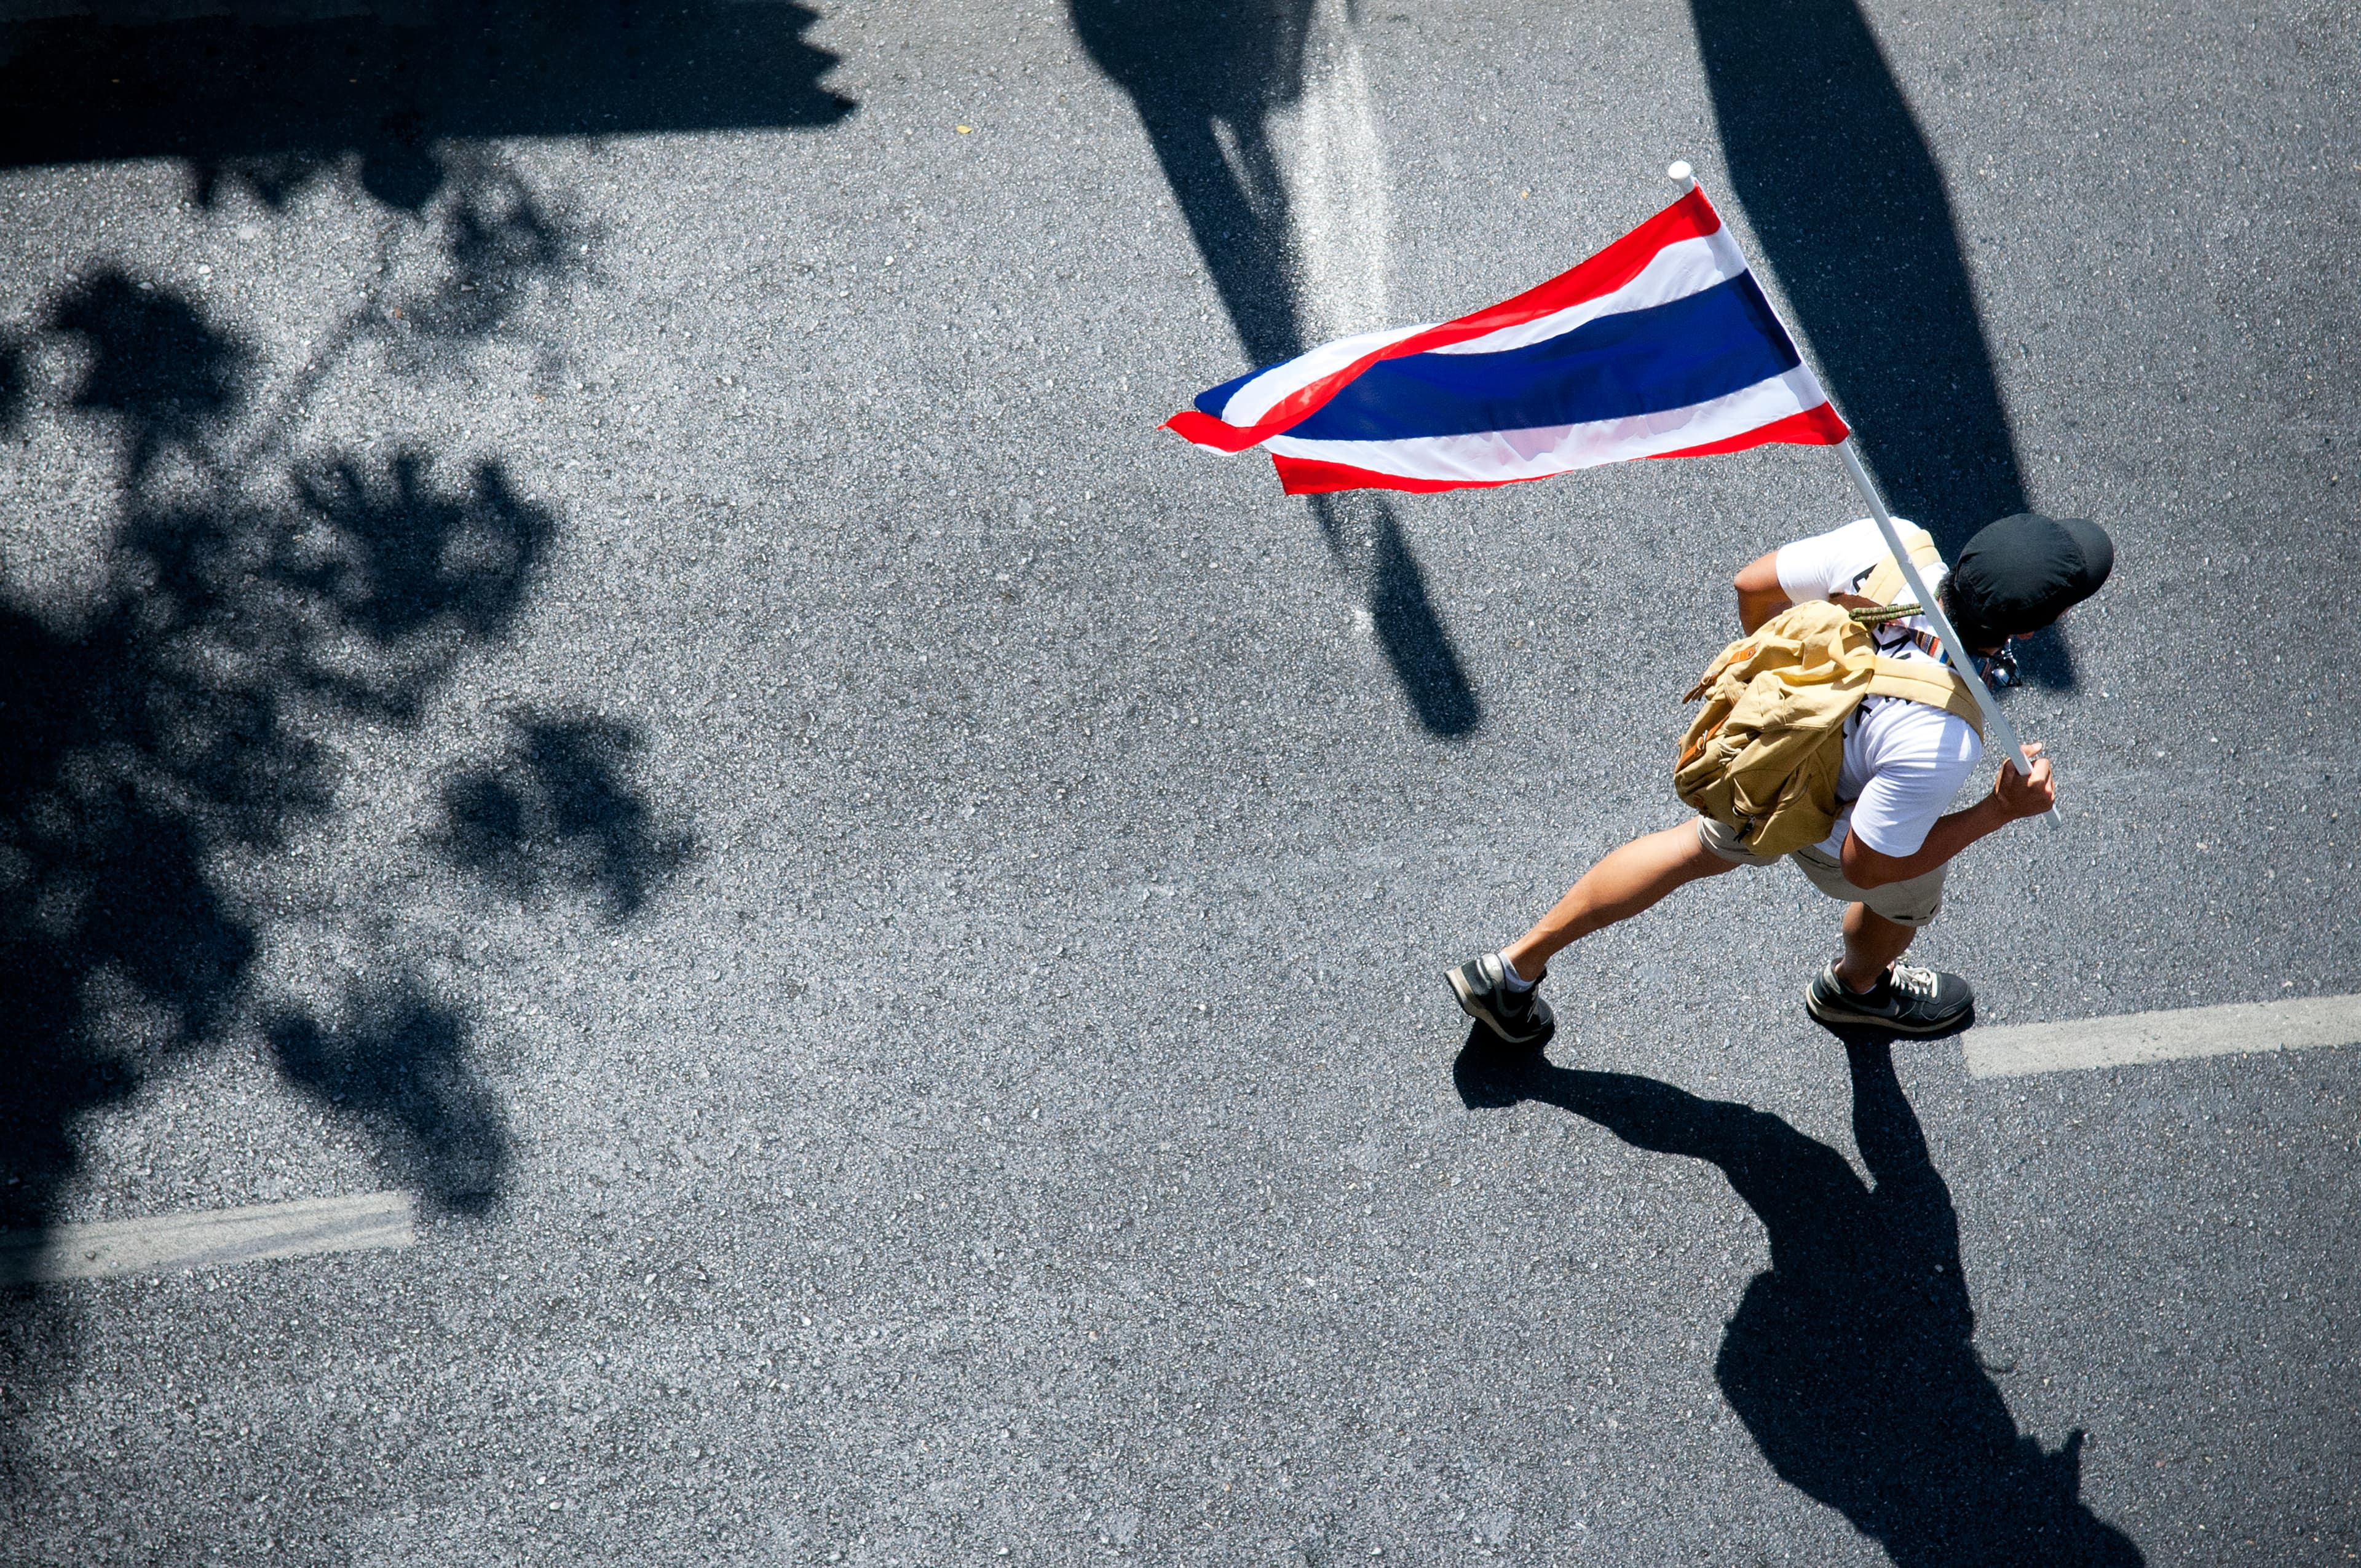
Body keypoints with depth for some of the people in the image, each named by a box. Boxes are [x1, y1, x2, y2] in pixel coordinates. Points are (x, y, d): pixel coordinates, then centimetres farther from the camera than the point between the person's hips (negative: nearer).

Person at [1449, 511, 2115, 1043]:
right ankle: (1855, 987, 68)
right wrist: (2000, 811, -24)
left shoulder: (1882, 543, -33)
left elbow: (1752, 586, -13)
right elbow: (1866, 865, -27)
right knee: (1909, 897, 31)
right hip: (1823, 826, -5)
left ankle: (1514, 967, 45)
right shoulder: (1942, 741, -44)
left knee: (1706, 847, 35)